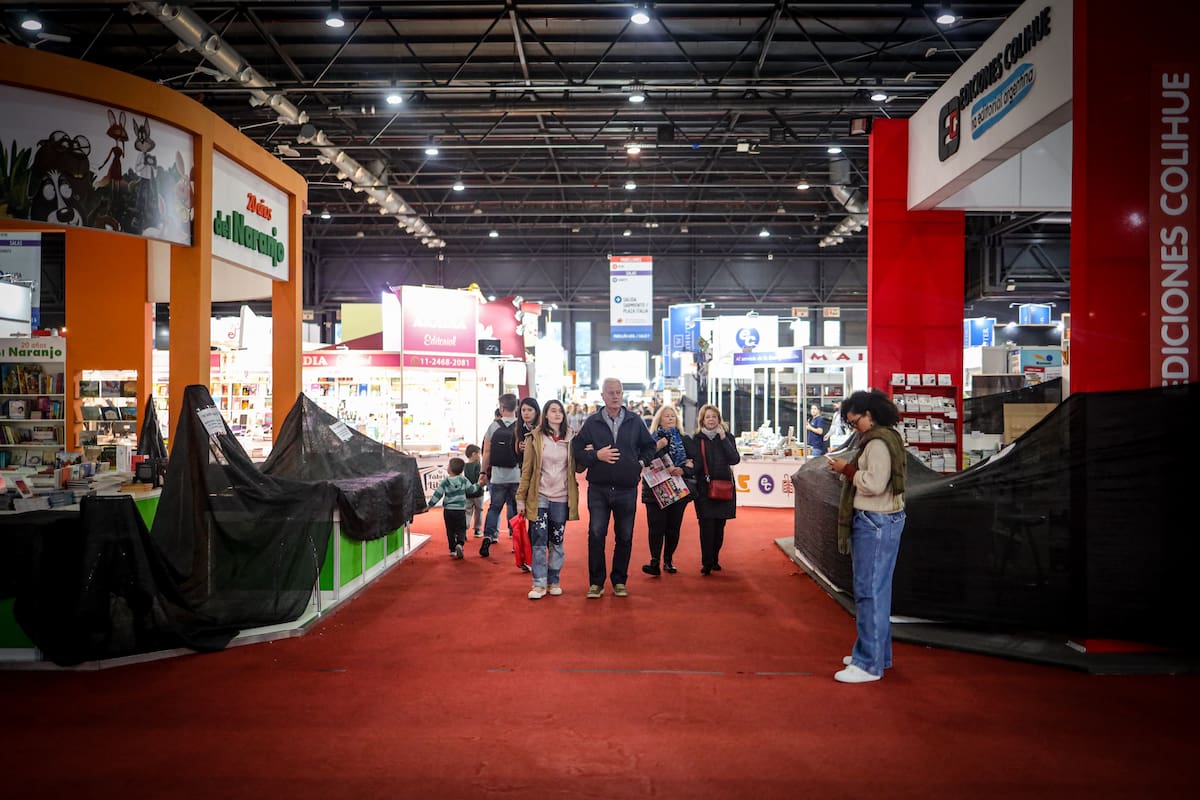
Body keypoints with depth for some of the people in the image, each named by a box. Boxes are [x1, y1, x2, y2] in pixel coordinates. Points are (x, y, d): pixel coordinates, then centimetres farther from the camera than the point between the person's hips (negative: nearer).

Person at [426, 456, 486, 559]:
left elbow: (437, 495, -5)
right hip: (460, 510, 0)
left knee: (450, 531, 12)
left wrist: (429, 505, 4)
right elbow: (471, 489, 8)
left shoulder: (445, 482, -6)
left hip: (448, 510, 0)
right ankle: (459, 544, -21)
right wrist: (479, 484, 25)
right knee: (461, 529, 6)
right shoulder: (463, 480, -3)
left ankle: (453, 550, 12)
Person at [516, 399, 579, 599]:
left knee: (557, 542, 9)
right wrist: (521, 498, -2)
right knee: (539, 541, -4)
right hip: (539, 497, -2)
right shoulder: (535, 438, 0)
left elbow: (576, 467, 8)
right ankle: (539, 584, 2)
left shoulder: (570, 438, 6)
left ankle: (554, 581, 19)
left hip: (561, 498, 2)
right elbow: (526, 470, 0)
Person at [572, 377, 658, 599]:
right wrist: (596, 455, -12)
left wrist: (642, 462, 3)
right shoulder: (592, 422, 2)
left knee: (624, 537, 7)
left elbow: (650, 446, 17)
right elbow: (576, 449, 2)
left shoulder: (634, 421, 6)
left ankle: (619, 581, 20)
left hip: (627, 490, 1)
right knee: (596, 535, -3)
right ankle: (596, 582, 8)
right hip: (599, 489, -1)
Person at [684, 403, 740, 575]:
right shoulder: (695, 439, 4)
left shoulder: (727, 437, 7)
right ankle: (706, 563, -6)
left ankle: (715, 559, 19)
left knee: (719, 526, 5)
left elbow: (735, 459, -7)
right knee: (706, 526, -10)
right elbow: (692, 464, 5)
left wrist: (723, 438, -11)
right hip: (703, 488, -2)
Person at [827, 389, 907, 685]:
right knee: (877, 590, 17)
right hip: (882, 520, 11)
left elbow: (875, 484, -23)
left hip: (876, 523, -11)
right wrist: (849, 470, 5)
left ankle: (869, 664, -2)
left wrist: (847, 469, -11)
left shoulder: (878, 442, -16)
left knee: (869, 592, -7)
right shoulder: (887, 438, 16)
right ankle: (878, 653, 27)